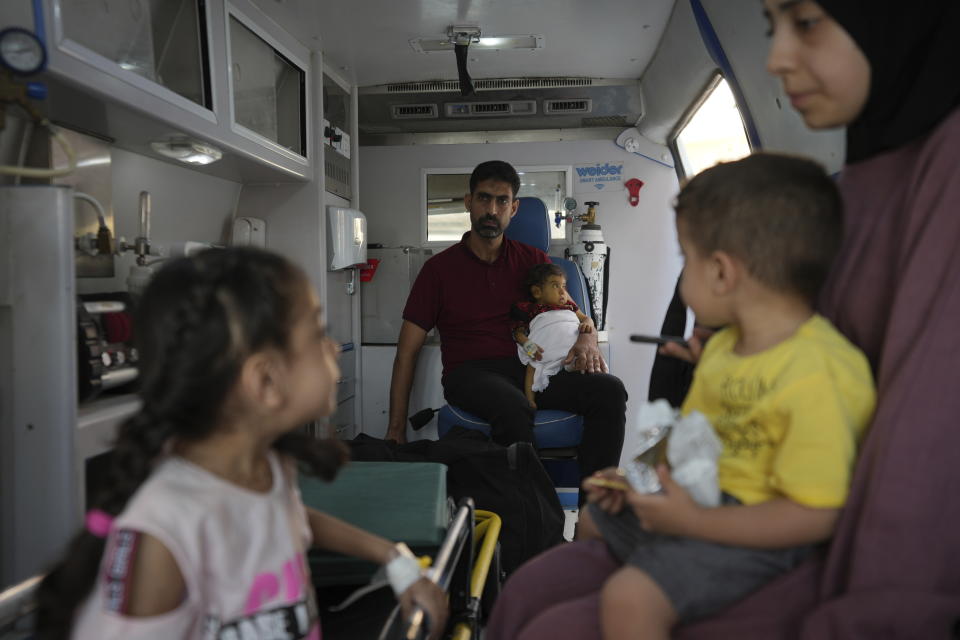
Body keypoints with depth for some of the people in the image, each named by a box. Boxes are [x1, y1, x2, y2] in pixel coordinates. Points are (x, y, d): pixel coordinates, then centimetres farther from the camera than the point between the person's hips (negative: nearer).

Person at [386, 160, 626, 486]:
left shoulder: (532, 260, 18)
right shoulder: (440, 268, 10)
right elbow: (407, 352, 7)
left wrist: (586, 341, -11)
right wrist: (396, 429, -1)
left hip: (530, 368, 3)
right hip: (470, 373, -3)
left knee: (610, 390, -25)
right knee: (513, 407, -38)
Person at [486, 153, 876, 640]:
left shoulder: (817, 376, -27)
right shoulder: (722, 345, 4)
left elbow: (815, 516, -26)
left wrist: (692, 521, -27)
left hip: (751, 532, -9)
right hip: (701, 496, 10)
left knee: (629, 597, -28)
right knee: (592, 520, 26)